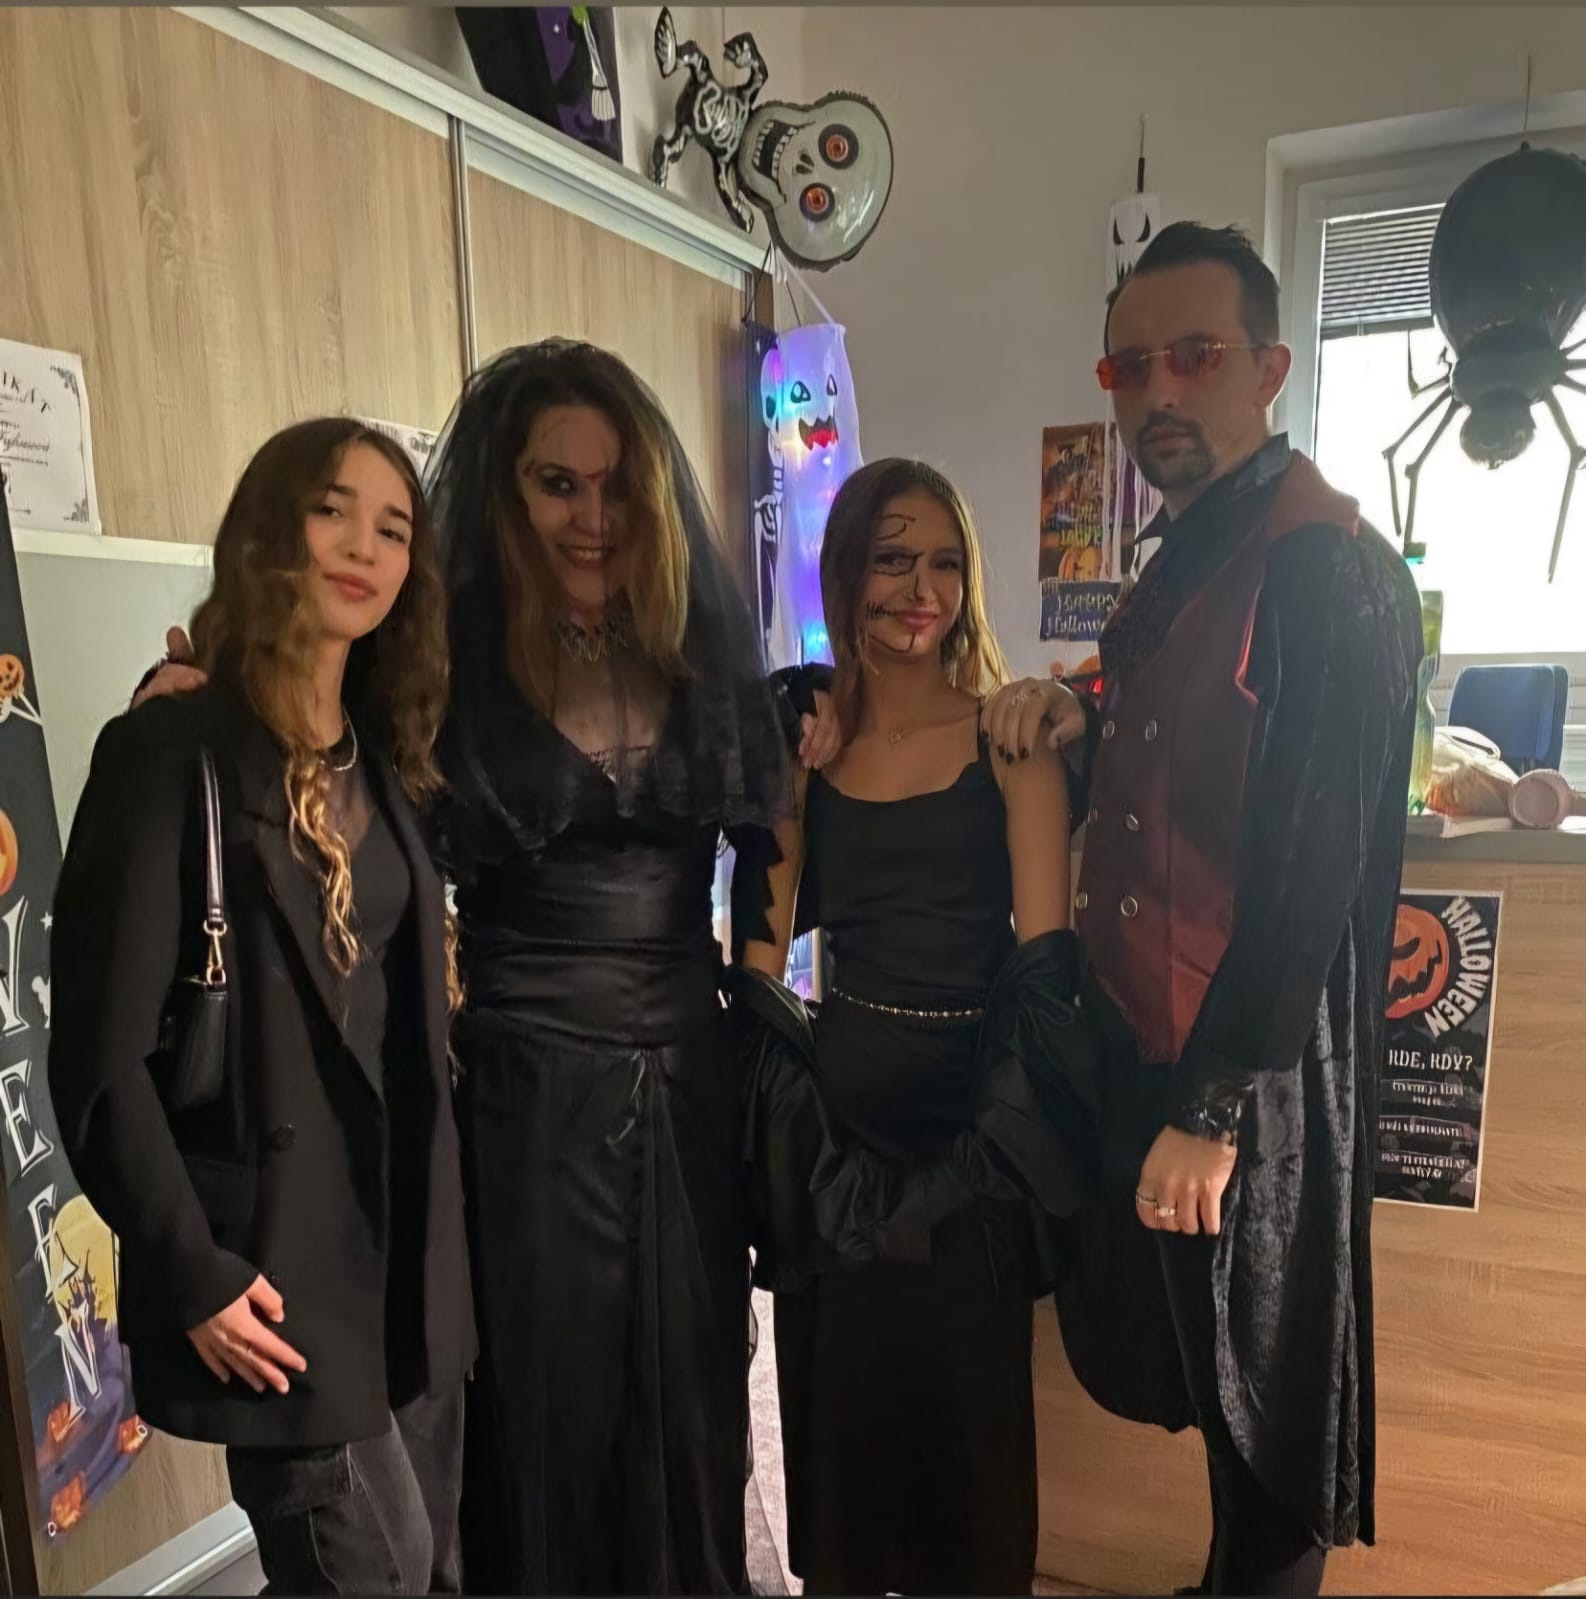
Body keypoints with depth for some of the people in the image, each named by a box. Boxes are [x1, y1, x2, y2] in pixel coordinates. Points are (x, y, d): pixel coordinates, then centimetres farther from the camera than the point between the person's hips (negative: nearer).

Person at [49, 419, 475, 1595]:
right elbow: (101, 1054, -14)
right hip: (269, 1249, -6)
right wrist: (191, 1273, -14)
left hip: (405, 1227, 7)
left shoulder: (386, 757, 7)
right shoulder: (170, 750, -14)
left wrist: (439, 1223, 8)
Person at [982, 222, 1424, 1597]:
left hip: (1258, 1070, -9)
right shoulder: (1183, 558, 11)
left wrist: (1214, 1111, -20)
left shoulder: (1331, 568, -18)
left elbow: (1310, 866, -22)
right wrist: (1078, 726, -2)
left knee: (1263, 1386, 12)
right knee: (1169, 1349, 22)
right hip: (1146, 1037, 9)